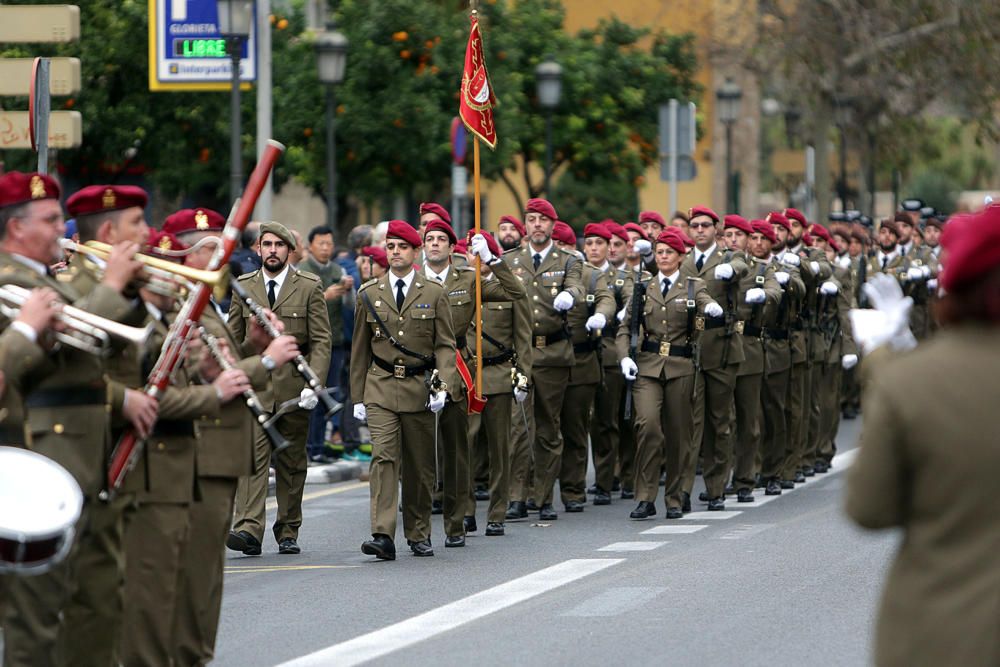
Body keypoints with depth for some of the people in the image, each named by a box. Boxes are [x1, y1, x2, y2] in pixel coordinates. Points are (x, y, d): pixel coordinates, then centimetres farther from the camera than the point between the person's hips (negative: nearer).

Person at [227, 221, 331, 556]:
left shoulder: (309, 287, 3)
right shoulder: (243, 287, 9)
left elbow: (321, 341, 0)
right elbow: (233, 340, 14)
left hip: (294, 385, 0)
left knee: (292, 462, 7)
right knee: (252, 455, -14)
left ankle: (288, 532, 17)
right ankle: (249, 530, -24)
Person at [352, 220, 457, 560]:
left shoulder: (434, 294, 4)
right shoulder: (369, 295, 8)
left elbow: (445, 346, 2)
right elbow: (360, 350, 13)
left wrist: (442, 387, -12)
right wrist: (357, 397, 10)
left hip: (420, 389, 0)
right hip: (380, 388, 0)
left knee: (420, 465, 7)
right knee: (384, 458, -14)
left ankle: (419, 535, 21)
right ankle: (383, 535, -21)